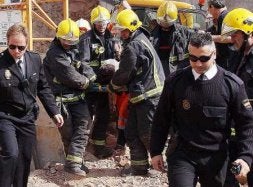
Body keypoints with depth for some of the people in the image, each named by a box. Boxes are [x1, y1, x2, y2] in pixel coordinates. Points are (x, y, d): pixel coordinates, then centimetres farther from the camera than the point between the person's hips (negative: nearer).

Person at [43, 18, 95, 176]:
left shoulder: (74, 50, 14)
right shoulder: (54, 54, -11)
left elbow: (83, 66, 4)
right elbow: (69, 75, -16)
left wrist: (89, 76, -18)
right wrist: (86, 81, -3)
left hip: (77, 96, 6)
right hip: (62, 99, -6)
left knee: (85, 124, -9)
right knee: (68, 131, 4)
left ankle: (74, 161, -8)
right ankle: (74, 162, 16)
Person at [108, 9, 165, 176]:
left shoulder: (134, 46, -18)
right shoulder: (141, 39, 15)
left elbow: (124, 73, -12)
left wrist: (112, 86, 5)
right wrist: (122, 87, 11)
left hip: (148, 95, -10)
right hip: (141, 94, 10)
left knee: (148, 134, -4)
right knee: (132, 132, 13)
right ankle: (139, 166, 20)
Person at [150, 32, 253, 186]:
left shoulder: (232, 84, -8)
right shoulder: (175, 81, -5)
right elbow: (162, 118, 5)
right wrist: (156, 151, 6)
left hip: (217, 159, 1)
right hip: (182, 155, 0)